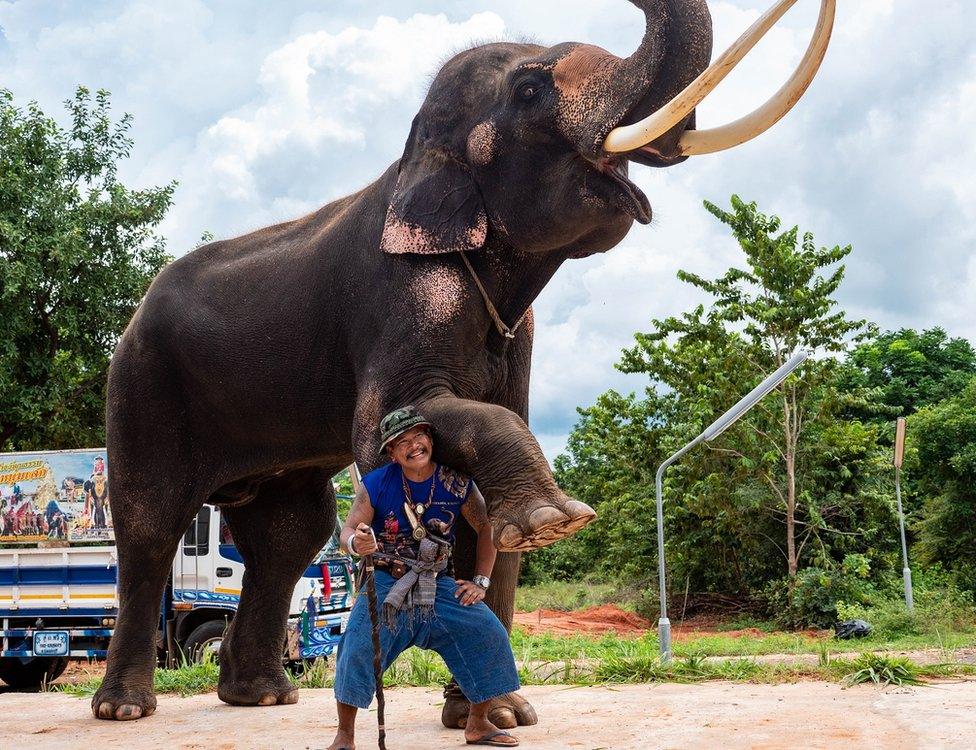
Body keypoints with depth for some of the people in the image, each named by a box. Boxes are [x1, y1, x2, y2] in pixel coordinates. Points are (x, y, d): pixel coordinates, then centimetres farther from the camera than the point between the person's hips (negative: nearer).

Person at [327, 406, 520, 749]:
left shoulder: (457, 484, -5)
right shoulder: (377, 483, -10)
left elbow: (486, 528, 6)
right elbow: (348, 530, -7)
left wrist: (481, 582, 3)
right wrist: (355, 543, -33)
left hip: (438, 585, 3)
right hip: (386, 582, -2)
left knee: (488, 632, -7)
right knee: (359, 644, -23)